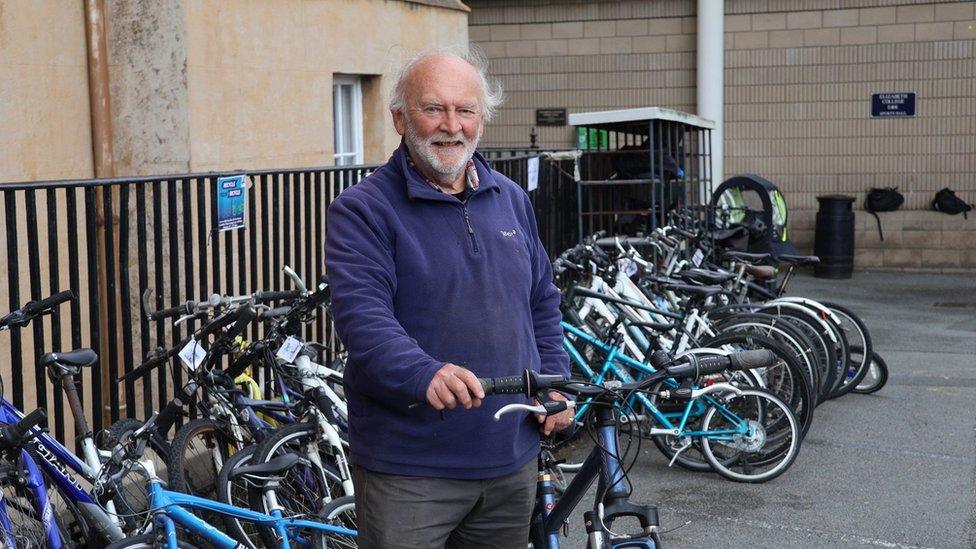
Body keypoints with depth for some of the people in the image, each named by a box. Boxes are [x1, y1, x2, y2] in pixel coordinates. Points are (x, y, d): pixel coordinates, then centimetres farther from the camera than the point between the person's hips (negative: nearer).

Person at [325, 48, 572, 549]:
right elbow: (361, 313, -23)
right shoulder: (363, 209, -9)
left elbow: (542, 304, 19)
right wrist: (424, 375, -39)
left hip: (511, 457, 6)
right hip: (407, 466, -6)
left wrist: (554, 382, 6)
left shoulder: (512, 200, 12)